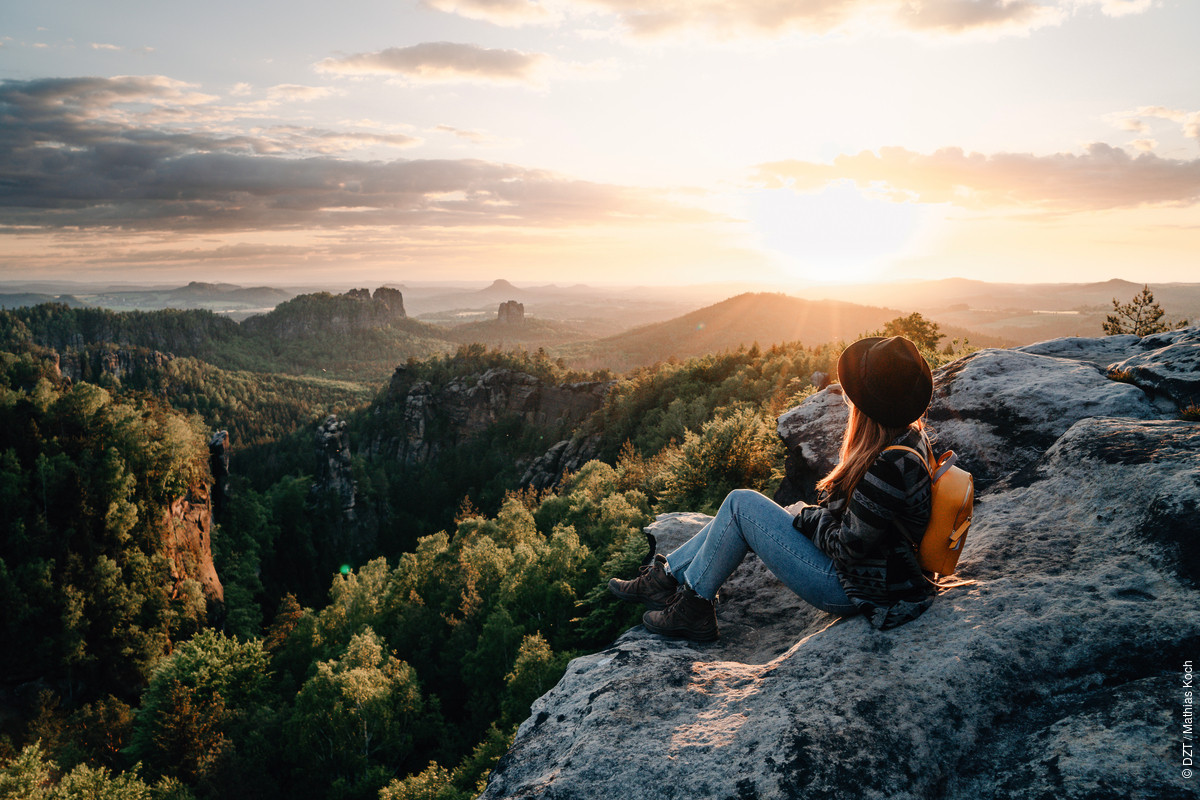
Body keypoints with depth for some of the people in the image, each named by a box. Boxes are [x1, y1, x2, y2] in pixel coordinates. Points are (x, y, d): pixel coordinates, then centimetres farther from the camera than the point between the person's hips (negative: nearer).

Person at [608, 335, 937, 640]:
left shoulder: (889, 467, -31)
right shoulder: (909, 435, -1)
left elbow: (848, 547, -25)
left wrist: (809, 518, -8)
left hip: (849, 589, -10)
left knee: (740, 504, -7)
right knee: (739, 510, 11)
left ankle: (693, 608, 6)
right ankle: (665, 577, 21)